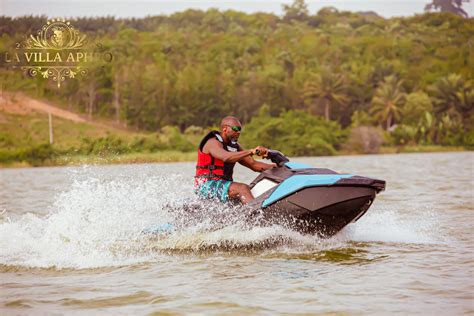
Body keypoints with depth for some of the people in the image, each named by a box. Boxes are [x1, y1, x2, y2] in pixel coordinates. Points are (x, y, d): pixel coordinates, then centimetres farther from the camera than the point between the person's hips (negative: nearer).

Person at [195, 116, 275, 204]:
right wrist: (251, 151, -41)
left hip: (224, 184, 9)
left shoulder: (234, 146, 14)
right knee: (242, 188, -30)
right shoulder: (213, 142, -12)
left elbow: (253, 164, 12)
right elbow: (226, 157, -33)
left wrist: (275, 166, -2)